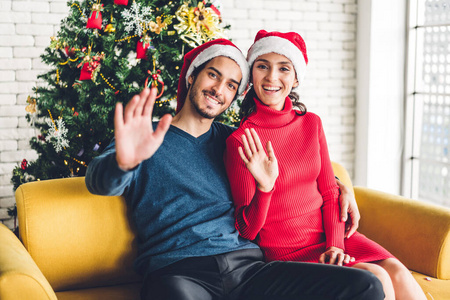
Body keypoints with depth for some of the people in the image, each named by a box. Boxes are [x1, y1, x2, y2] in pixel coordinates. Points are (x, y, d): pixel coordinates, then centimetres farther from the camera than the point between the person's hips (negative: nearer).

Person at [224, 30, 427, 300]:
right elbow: (247, 230, -8)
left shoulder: (311, 123, 6)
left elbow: (330, 192, 9)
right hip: (285, 251, -4)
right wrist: (265, 187, -26)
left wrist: (335, 244, -7)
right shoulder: (240, 142, -10)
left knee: (397, 272, -20)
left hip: (328, 234, 5)